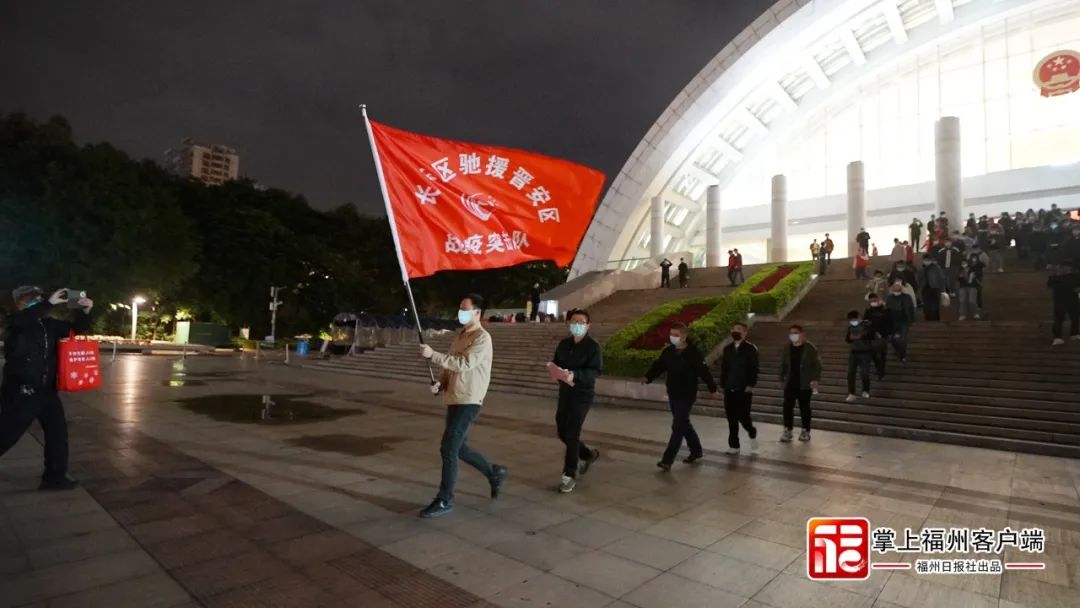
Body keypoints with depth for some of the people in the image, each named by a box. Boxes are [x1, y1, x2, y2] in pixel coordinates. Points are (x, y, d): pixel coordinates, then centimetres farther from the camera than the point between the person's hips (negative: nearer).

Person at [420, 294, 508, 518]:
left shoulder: (482, 338, -14)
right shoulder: (460, 336, 15)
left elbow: (463, 364, -25)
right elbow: (450, 365, 19)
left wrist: (432, 354, -25)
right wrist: (440, 383, 1)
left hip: (468, 402, -9)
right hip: (454, 399, 9)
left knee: (448, 449, -7)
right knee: (458, 448, 16)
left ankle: (445, 501, 6)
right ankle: (495, 473, 33)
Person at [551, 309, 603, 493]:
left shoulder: (593, 346, -10)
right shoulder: (564, 343, 9)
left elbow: (596, 371, -19)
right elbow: (555, 363, 13)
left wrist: (575, 375, -34)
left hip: (583, 395, -7)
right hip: (564, 393, 7)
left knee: (571, 435, -8)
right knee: (562, 432, 13)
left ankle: (570, 476, 4)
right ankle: (588, 454, 38)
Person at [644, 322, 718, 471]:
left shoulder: (694, 353, -13)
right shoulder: (668, 352, 4)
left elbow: (704, 372, -9)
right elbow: (658, 366, 2)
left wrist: (712, 389, -5)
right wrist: (648, 377, -13)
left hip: (687, 396, -7)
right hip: (672, 395, 7)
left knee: (678, 426, -8)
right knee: (684, 424, 19)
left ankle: (667, 460, -7)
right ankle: (696, 450, 38)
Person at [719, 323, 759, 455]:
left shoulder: (750, 349, -4)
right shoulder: (727, 349, 10)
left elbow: (755, 368, -9)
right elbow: (723, 368, 11)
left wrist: (751, 385, -15)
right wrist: (723, 384, 7)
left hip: (744, 390, -4)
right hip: (729, 389, 5)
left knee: (743, 416, -5)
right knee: (731, 419, 5)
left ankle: (752, 434, 27)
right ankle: (733, 446, 13)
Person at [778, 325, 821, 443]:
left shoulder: (810, 348, -5)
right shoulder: (786, 348, 6)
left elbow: (817, 365, -5)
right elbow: (783, 365, 13)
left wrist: (815, 379, -14)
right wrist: (782, 379, 11)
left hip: (805, 385, -3)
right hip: (790, 384, 3)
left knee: (804, 408, 7)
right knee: (787, 407, 1)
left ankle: (805, 431, 20)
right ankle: (787, 430, 11)